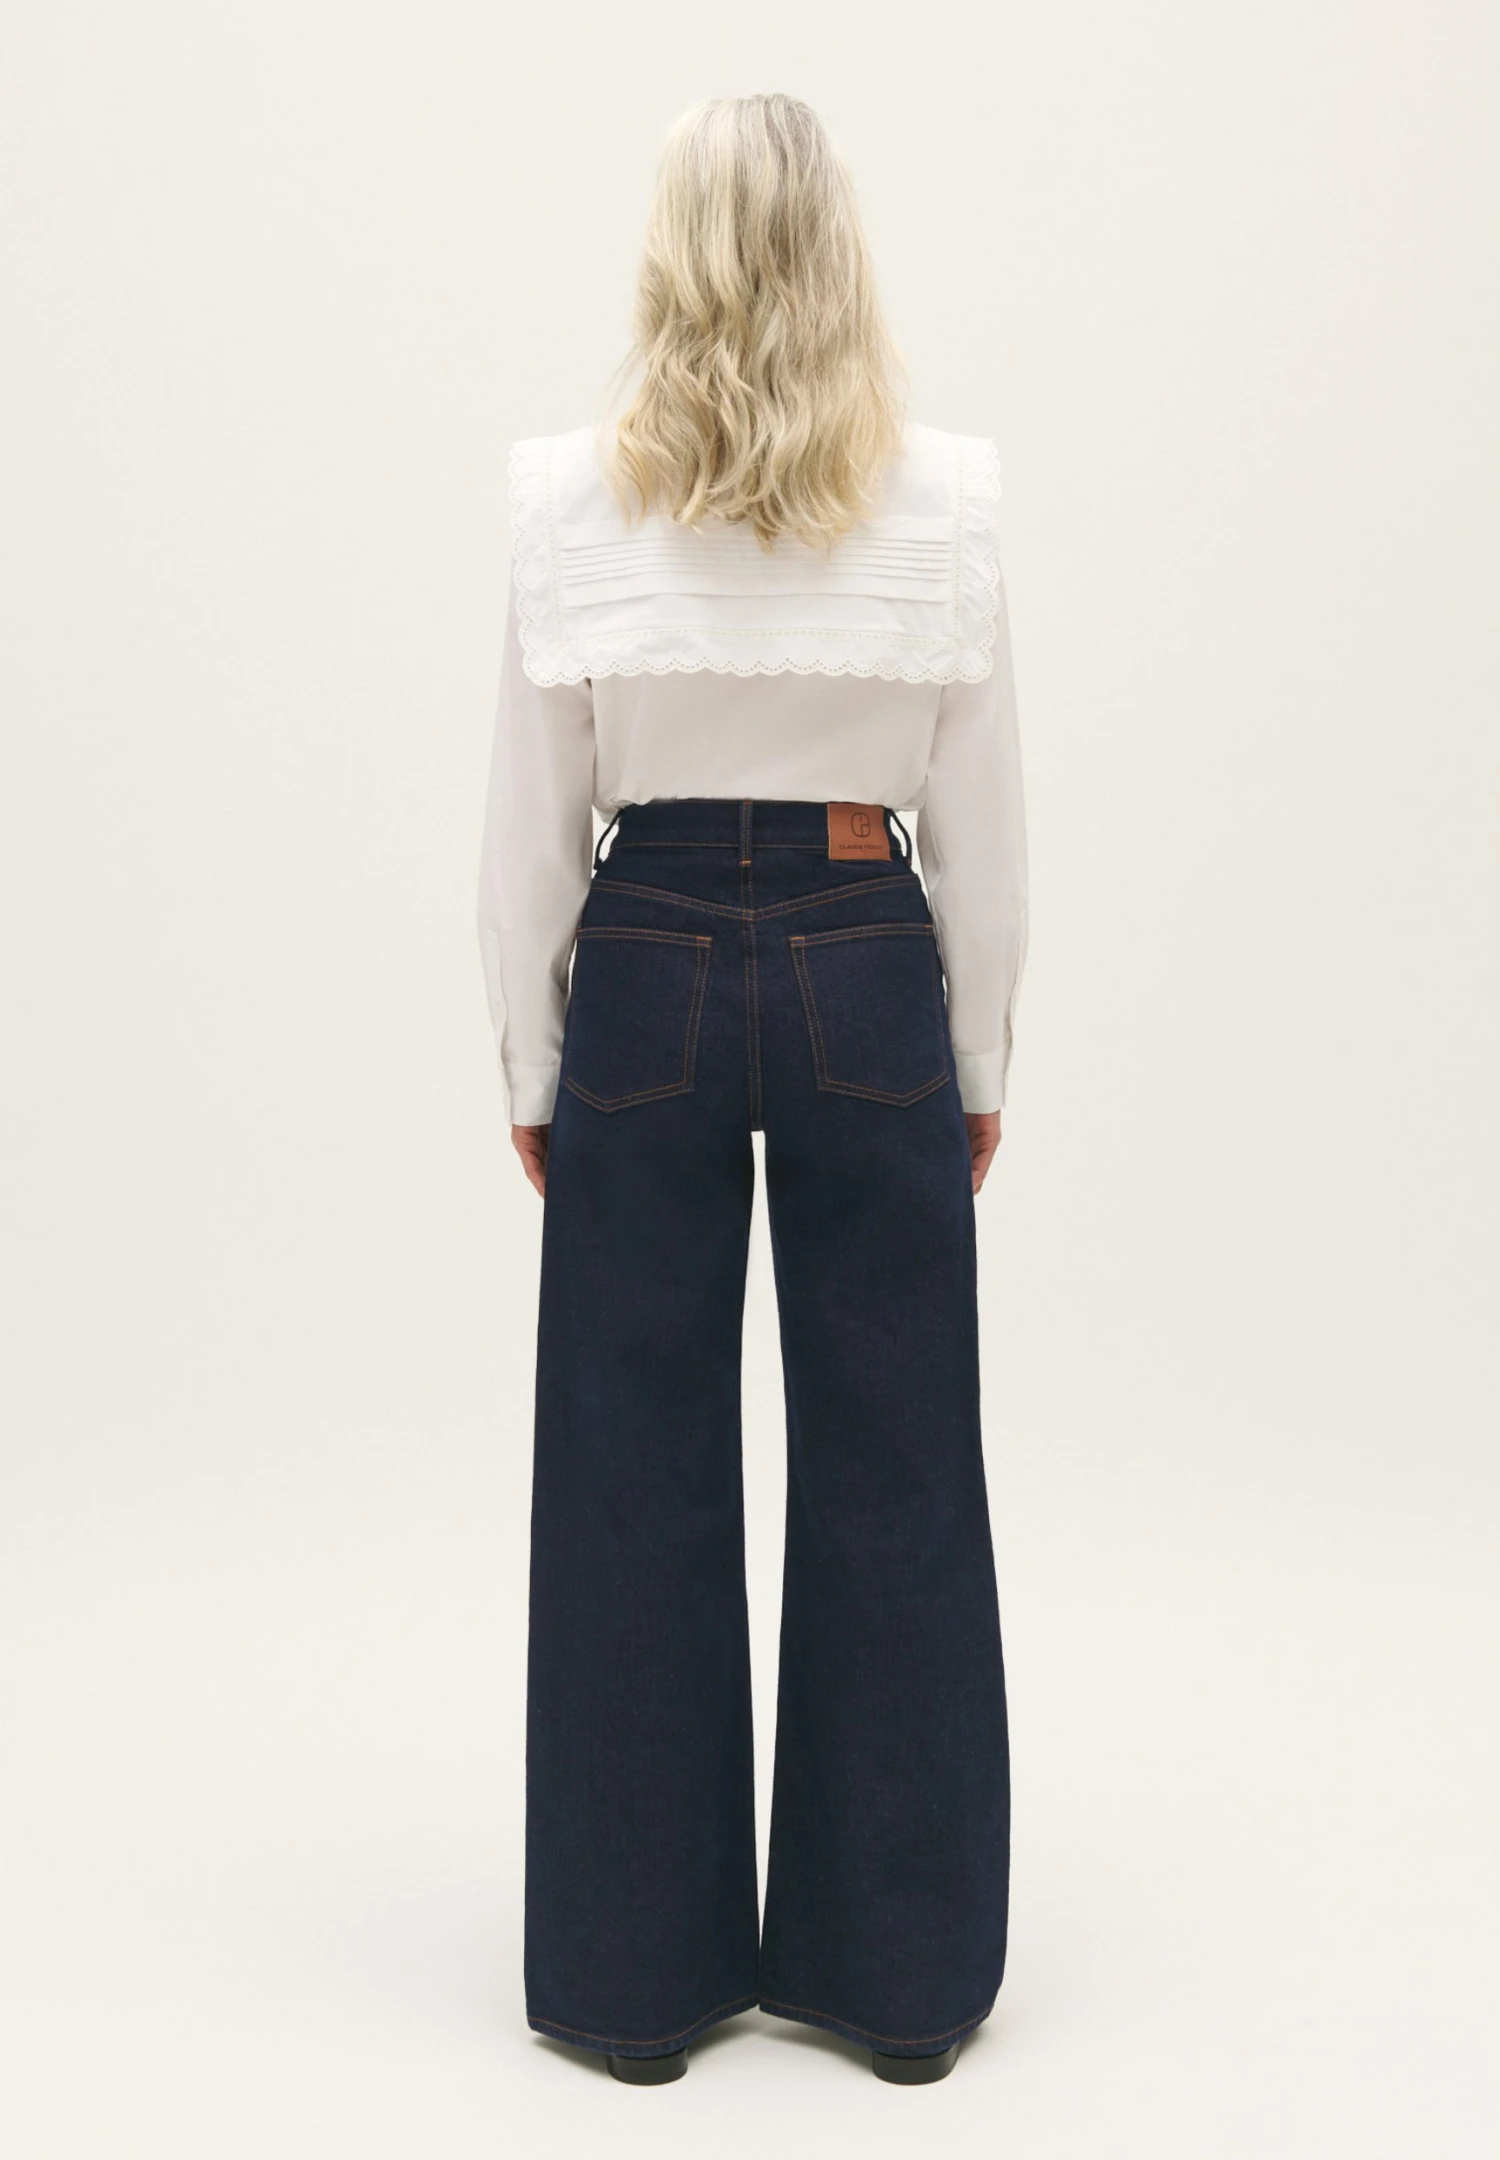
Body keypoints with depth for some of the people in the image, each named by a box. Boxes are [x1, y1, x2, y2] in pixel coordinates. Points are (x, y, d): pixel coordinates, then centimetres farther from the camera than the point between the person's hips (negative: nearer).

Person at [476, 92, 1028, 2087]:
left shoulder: (569, 495, -5)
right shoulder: (948, 495, -4)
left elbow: (529, 827, -2)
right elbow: (983, 823, -1)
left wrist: (532, 1066, 8)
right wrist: (981, 1064, 10)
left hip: (647, 981, 0)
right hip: (870, 976, 1)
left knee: (639, 1476, 9)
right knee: (892, 1476, 9)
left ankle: (639, 1971, 21)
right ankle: (898, 1967, 22)